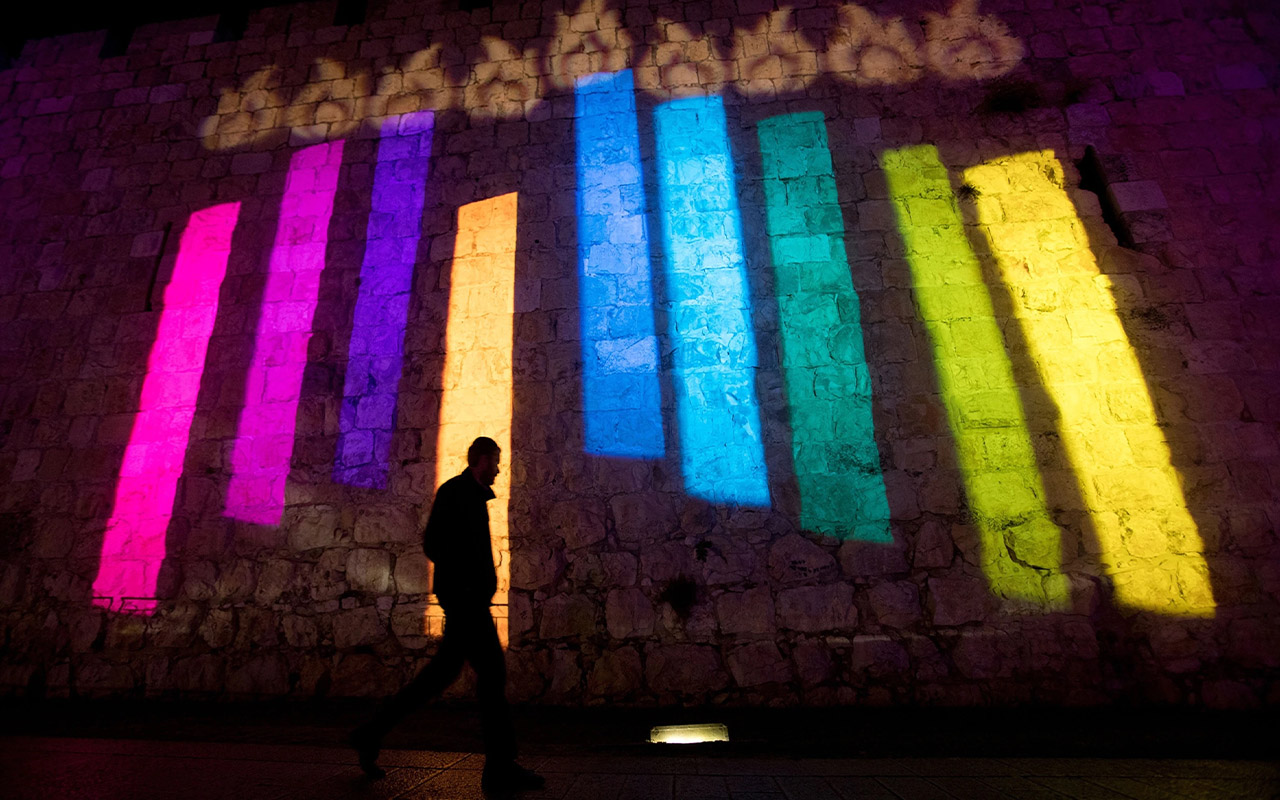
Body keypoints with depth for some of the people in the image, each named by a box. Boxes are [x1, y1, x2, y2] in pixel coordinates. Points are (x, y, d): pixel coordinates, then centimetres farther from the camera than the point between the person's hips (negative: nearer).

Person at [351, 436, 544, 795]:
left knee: (444, 670, 14)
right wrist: (468, 578, -12)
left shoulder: (474, 497, 19)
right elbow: (432, 544, -14)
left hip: (471, 599, 10)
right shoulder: (455, 490, -8)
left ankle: (371, 734, 25)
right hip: (464, 595, -10)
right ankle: (500, 768, 0)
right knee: (492, 670, -7)